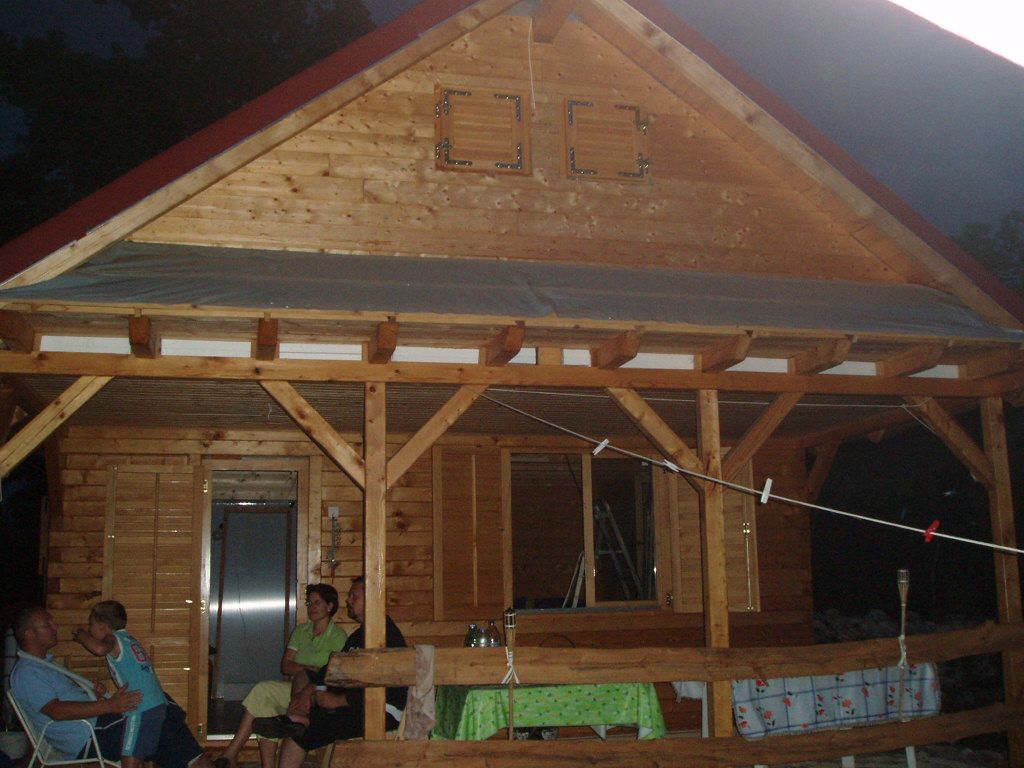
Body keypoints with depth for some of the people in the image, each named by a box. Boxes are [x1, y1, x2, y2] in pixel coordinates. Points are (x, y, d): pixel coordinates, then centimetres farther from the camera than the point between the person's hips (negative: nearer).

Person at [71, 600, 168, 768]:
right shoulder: (129, 639, 23)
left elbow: (99, 649, -25)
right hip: (158, 706, 9)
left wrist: (81, 635, -9)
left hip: (140, 711, -9)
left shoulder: (114, 639, -2)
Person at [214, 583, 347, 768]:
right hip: (295, 687, 5)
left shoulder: (338, 636, 3)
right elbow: (285, 666, 9)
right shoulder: (301, 631, 19)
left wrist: (303, 671, -13)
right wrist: (310, 668, -8)